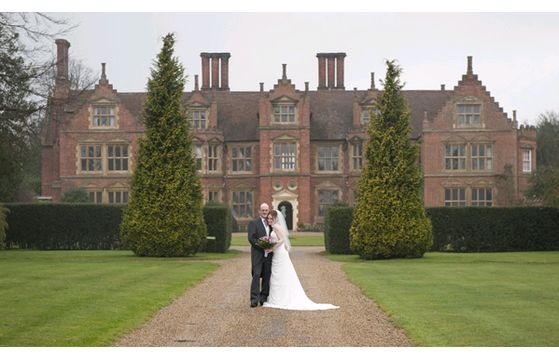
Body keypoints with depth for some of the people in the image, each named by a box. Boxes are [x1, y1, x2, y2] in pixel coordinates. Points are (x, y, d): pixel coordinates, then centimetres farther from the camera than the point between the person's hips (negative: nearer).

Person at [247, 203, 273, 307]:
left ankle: (264, 298, 13)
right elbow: (251, 238, -9)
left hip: (268, 254, 5)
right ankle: (254, 299, -12)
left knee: (267, 277, 5)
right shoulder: (253, 223, 0)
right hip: (257, 254, -5)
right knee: (256, 275, -10)